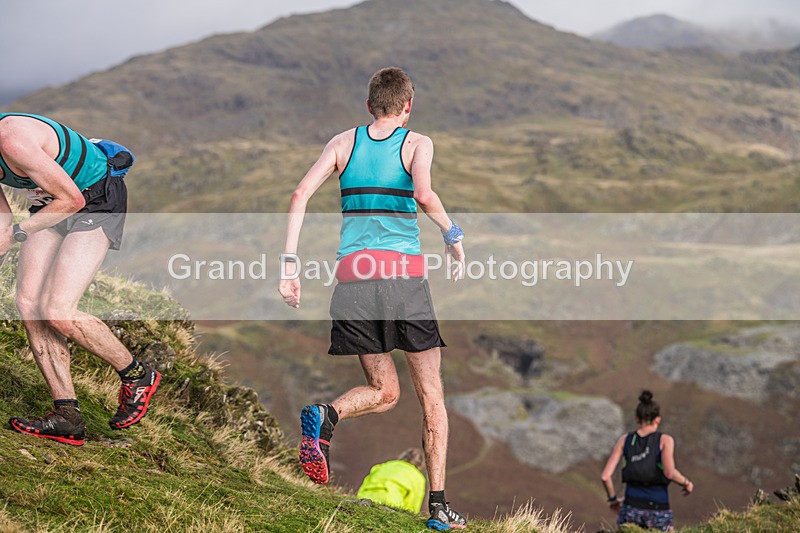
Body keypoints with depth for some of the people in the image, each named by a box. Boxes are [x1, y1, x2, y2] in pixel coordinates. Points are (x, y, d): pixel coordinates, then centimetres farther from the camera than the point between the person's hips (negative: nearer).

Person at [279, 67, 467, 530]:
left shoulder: (344, 142, 12)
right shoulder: (417, 143, 3)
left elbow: (301, 195, 2)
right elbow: (423, 192, -17)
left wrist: (290, 264, 2)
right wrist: (454, 236, -2)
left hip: (352, 272, 3)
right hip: (404, 272, -3)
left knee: (384, 392, 16)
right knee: (431, 394, 9)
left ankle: (325, 415, -16)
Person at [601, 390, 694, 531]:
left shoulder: (625, 439, 6)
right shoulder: (665, 440, -2)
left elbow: (605, 475, 1)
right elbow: (669, 473, -18)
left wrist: (613, 499, 18)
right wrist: (686, 483, 2)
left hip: (631, 508, 2)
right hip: (658, 512, -2)